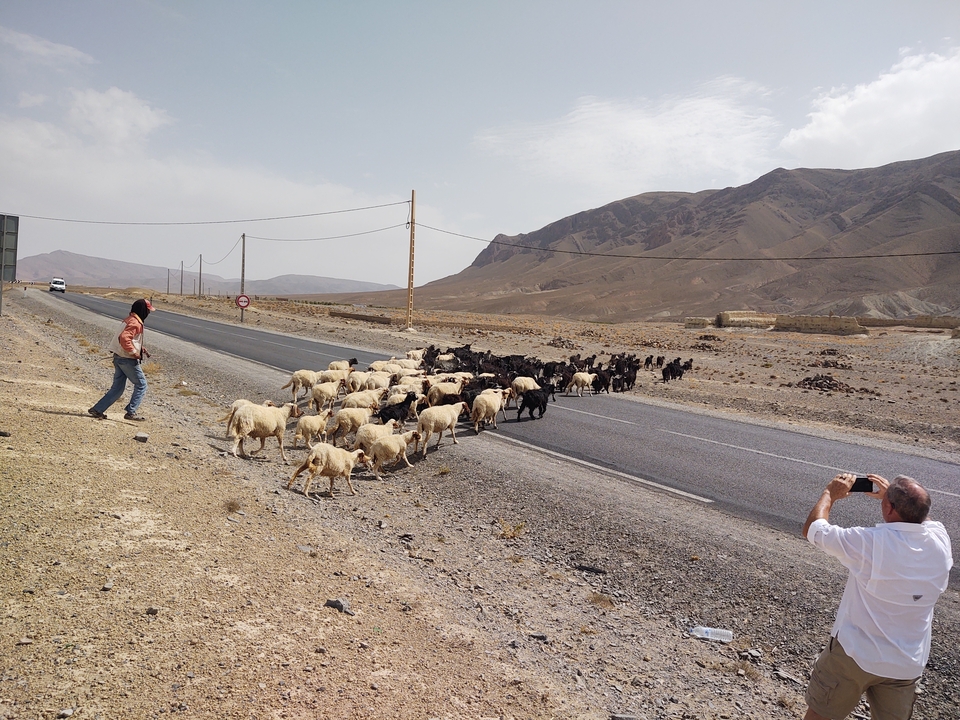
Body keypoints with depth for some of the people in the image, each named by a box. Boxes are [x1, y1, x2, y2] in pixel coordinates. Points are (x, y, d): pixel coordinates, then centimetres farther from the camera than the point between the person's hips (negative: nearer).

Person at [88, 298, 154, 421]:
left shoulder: (129, 319, 15)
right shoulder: (135, 323, -18)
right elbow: (124, 338, -31)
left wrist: (140, 348, 15)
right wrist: (134, 353, -23)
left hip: (118, 357, 10)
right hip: (128, 360, -10)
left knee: (117, 388, 14)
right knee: (141, 385, 2)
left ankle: (97, 409, 14)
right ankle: (131, 412, 3)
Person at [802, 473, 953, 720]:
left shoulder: (869, 542, -27)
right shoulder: (940, 539, -12)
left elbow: (812, 528, -11)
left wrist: (830, 494, 3)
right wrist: (894, 495, 18)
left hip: (855, 654, -5)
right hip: (907, 665, 5)